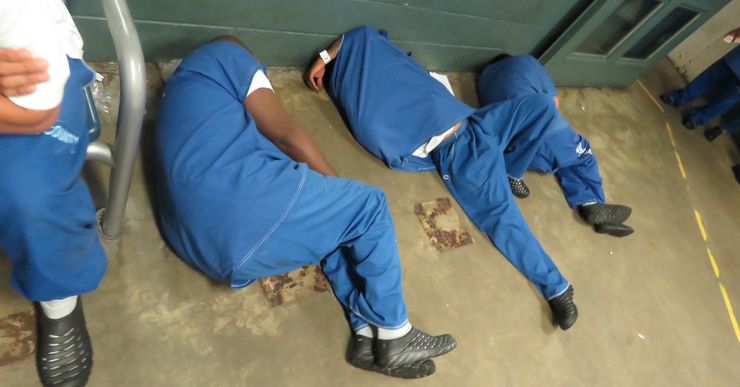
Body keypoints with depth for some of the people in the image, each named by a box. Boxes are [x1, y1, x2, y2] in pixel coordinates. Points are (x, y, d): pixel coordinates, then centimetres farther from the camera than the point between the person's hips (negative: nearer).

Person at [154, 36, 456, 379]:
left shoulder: (180, 88, 36)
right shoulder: (225, 52, 12)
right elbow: (285, 132, 0)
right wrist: (337, 184, 11)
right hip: (241, 195, -9)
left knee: (333, 218, 19)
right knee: (369, 206, 4)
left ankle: (367, 333, 11)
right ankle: (393, 335, 12)